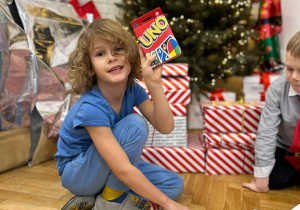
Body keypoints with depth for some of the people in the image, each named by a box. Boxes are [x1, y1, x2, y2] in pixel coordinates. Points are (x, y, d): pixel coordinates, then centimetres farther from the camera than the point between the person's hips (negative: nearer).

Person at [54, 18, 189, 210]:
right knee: (135, 124, -29)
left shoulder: (134, 90, -12)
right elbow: (123, 170, -34)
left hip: (108, 169, 7)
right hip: (77, 173, -7)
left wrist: (154, 83, -32)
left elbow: (165, 127, -20)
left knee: (175, 183, -4)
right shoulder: (91, 107, -32)